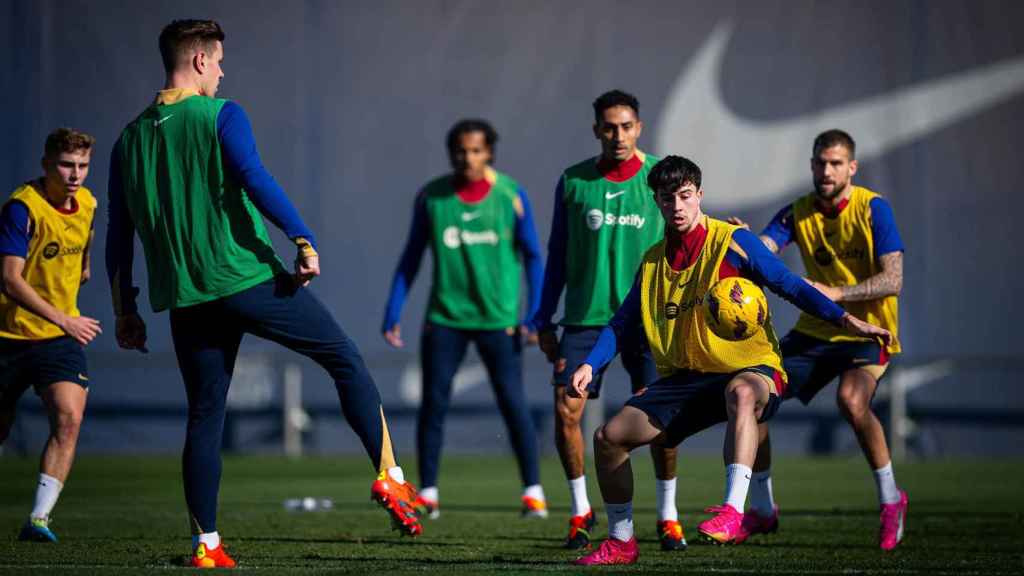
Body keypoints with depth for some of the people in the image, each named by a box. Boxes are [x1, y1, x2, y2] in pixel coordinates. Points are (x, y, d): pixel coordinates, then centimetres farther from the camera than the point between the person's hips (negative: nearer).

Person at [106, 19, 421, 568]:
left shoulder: (130, 139, 12)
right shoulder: (221, 116, -3)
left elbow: (118, 235, 14)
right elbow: (254, 180, -20)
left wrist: (125, 311, 19)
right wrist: (303, 241, -21)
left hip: (185, 297, 5)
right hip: (250, 277, -5)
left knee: (204, 416, 10)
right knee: (346, 359, 8)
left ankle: (205, 544, 6)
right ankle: (389, 477, 1)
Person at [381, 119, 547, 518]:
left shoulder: (511, 195, -3)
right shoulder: (430, 197, 0)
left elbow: (532, 257, 3)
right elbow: (411, 257, 8)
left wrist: (534, 315, -7)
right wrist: (392, 314, 3)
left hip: (498, 318, -1)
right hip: (444, 317, 1)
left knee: (513, 404, -5)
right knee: (433, 403, -1)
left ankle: (533, 492, 4)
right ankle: (427, 493, 8)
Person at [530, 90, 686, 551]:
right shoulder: (573, 181, 4)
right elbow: (558, 255, 11)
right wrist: (545, 321, 9)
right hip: (586, 317, 1)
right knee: (566, 410, -6)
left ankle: (667, 515, 8)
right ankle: (581, 510, 12)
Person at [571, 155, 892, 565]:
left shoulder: (733, 243, -4)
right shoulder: (654, 261, 12)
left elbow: (790, 286, -8)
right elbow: (622, 323, 19)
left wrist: (845, 320, -19)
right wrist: (590, 365, 4)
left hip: (750, 368, -6)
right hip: (684, 378, 6)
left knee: (741, 393, -43)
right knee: (609, 437, -3)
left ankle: (733, 512, -52)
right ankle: (621, 543, 14)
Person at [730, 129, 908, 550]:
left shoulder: (873, 209, -12)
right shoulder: (798, 212, 1)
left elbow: (892, 280, -19)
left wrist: (836, 293, -31)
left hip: (867, 331, -6)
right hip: (815, 331, 6)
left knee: (851, 399, -33)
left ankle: (891, 500, -14)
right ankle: (762, 509, 12)